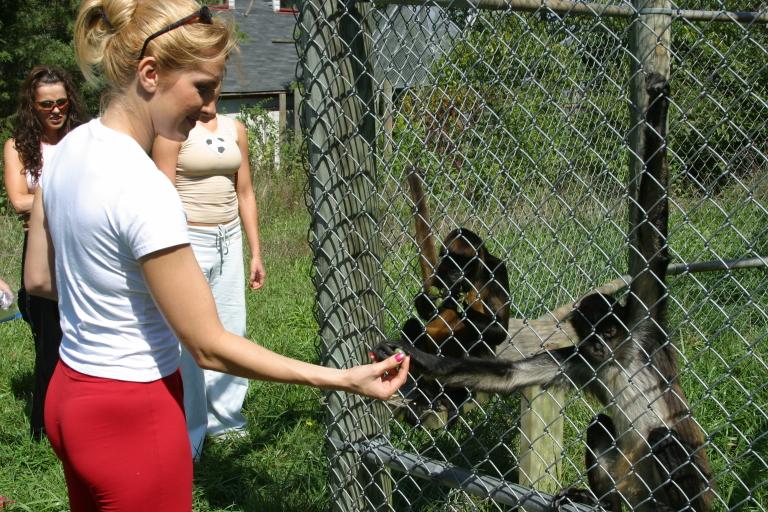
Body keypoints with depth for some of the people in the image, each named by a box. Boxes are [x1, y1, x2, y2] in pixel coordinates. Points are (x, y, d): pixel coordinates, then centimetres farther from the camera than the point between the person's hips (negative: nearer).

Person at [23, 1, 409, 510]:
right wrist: (344, 379, -22)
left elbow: (38, 278, 10)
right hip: (132, 416, -8)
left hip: (70, 394, 9)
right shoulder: (142, 188, -27)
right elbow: (210, 348, -23)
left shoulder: (71, 148, -1)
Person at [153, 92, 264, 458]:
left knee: (232, 331, 8)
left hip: (229, 239, 6)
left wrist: (255, 253, 14)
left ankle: (224, 418, 25)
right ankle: (189, 435, 8)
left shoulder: (235, 129, 11)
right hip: (190, 240, -6)